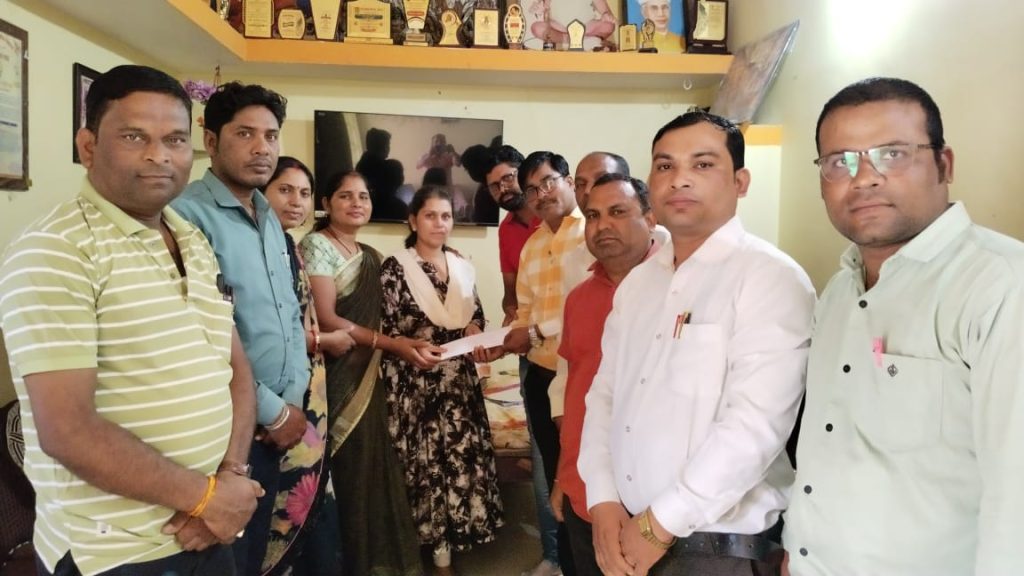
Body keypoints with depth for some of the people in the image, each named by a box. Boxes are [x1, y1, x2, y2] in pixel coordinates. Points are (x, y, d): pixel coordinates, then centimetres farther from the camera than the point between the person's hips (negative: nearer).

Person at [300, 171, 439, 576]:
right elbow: (326, 319, -16)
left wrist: (405, 346, 0)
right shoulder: (316, 245, -8)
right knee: (343, 472, -1)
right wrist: (393, 344, -20)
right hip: (333, 378, -7)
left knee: (371, 469, 11)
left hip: (367, 377, 7)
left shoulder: (371, 256, 14)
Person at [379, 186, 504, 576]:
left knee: (463, 458, 6)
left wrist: (478, 339, -5)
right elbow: (384, 332, -9)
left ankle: (447, 544, 23)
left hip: (460, 382, 5)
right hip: (416, 386, -5)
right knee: (429, 463, 2)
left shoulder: (462, 267, 9)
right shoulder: (395, 267, -6)